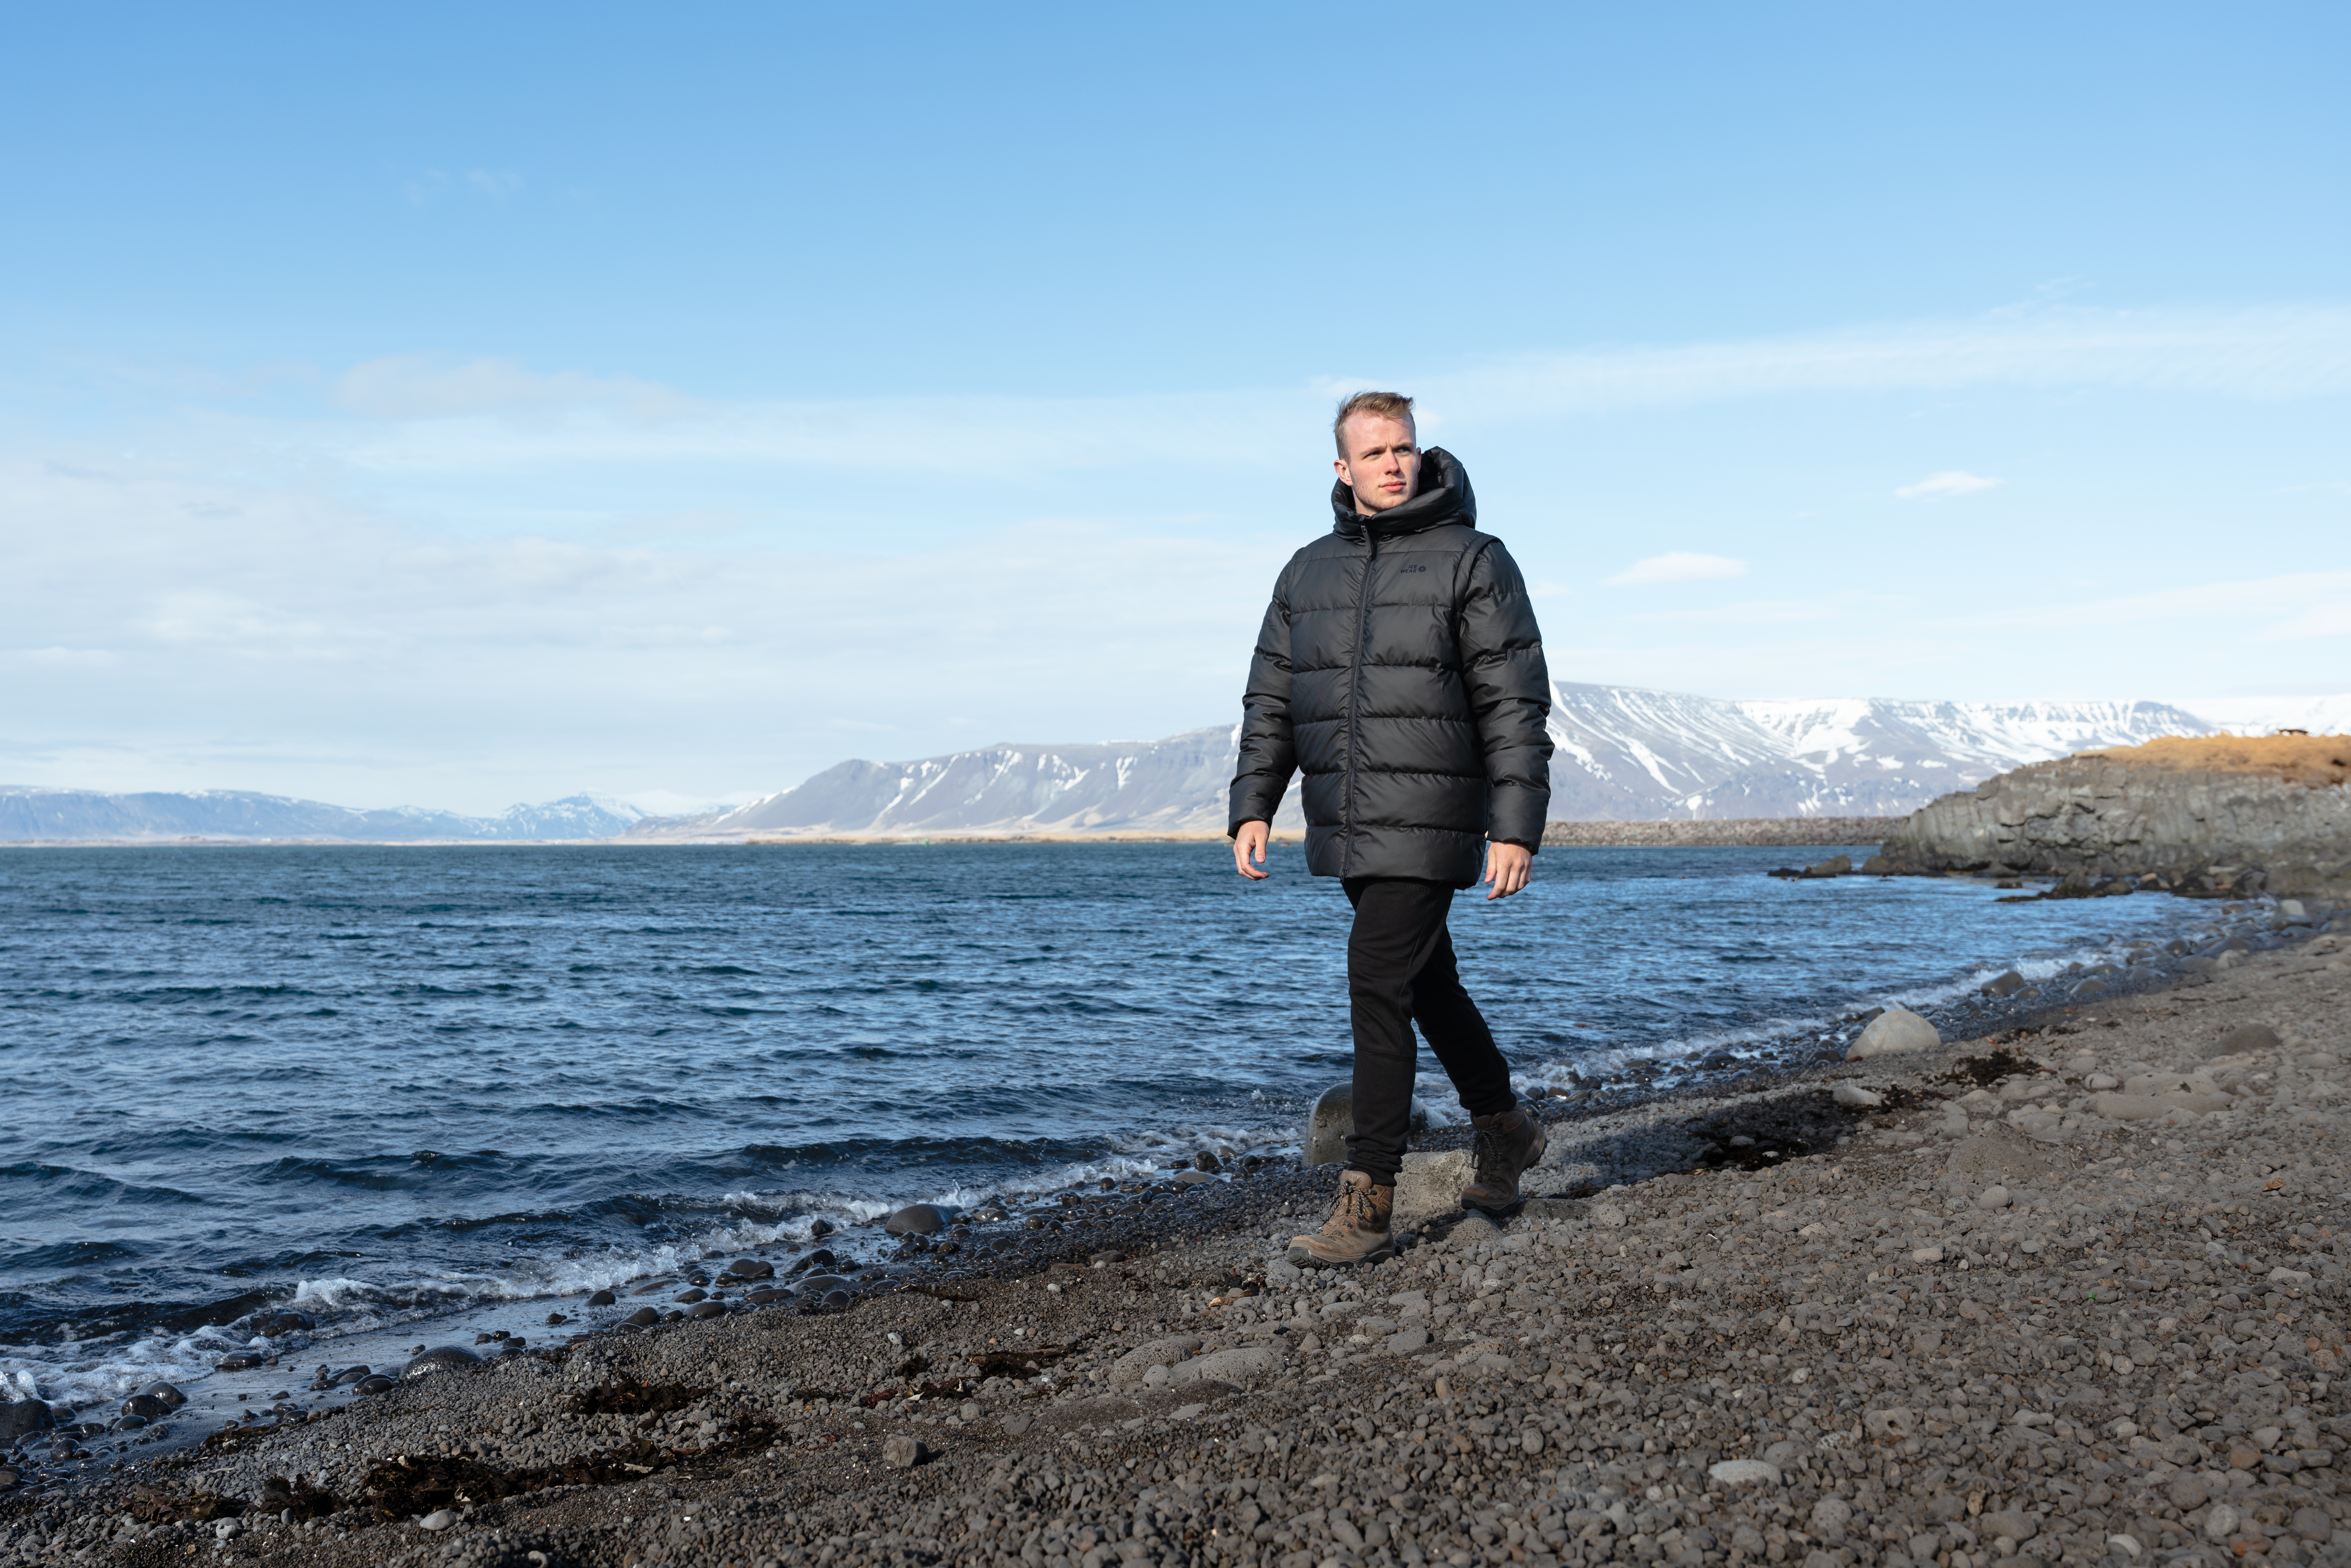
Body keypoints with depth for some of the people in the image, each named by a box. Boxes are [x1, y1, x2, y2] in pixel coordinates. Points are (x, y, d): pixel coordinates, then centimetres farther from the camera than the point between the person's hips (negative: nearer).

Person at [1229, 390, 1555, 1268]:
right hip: (1343, 829, 6)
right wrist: (1253, 807, 0)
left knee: (1378, 989, -12)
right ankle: (1505, 1130, 40)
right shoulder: (1309, 572, 10)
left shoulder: (1473, 561, -6)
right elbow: (1271, 702, 11)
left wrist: (1517, 830, -16)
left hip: (1428, 824, -6)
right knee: (1427, 983, 18)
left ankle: (1367, 1205, -4)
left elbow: (1516, 707, -10)